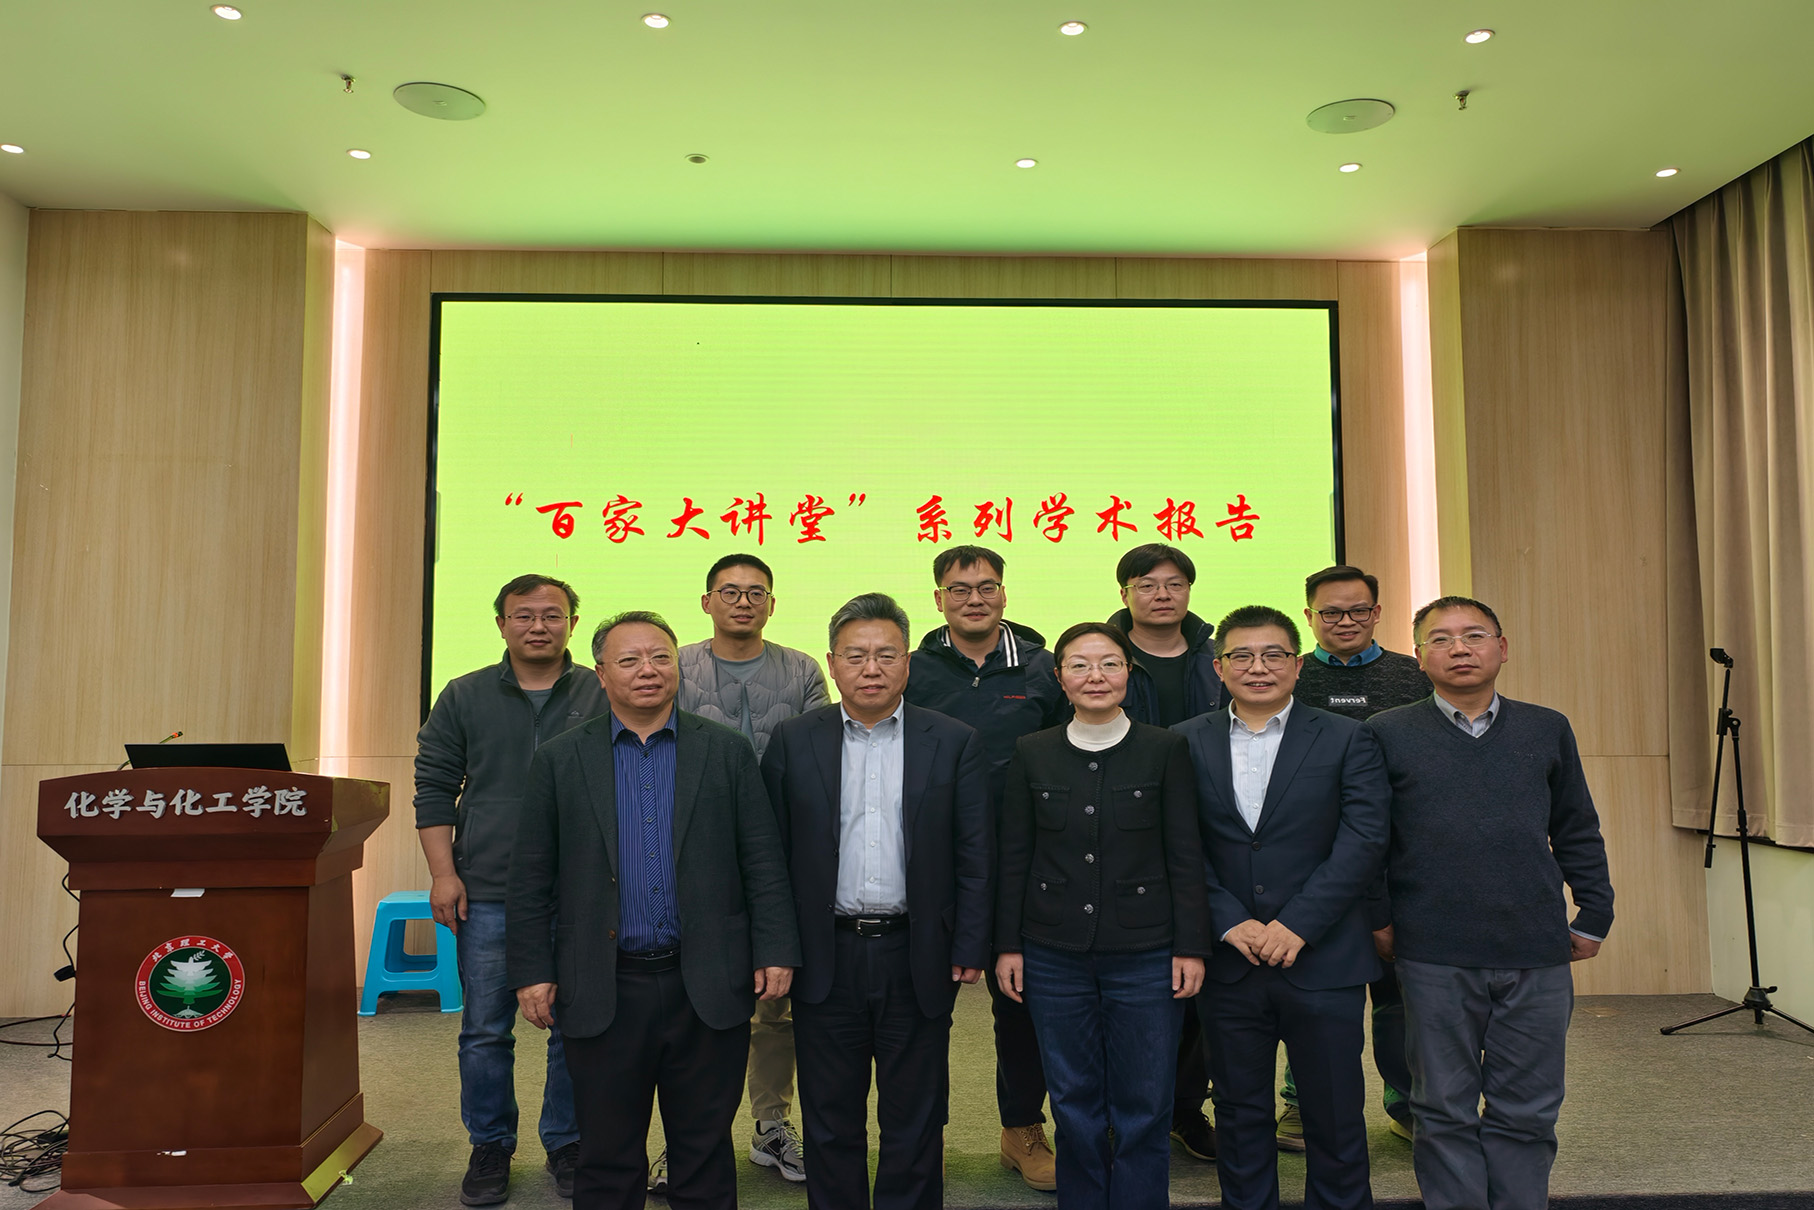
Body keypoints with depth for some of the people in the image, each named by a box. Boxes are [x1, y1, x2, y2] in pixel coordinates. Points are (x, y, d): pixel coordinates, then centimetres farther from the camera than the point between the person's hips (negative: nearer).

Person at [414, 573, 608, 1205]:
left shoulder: (602, 698, 4)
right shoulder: (465, 697, 7)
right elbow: (434, 786, 7)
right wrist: (443, 873, -2)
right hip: (486, 894, 1)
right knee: (485, 1030, 8)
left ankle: (567, 1145, 23)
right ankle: (490, 1147, 25)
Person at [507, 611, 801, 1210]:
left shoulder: (727, 751, 3)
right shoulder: (559, 760, 4)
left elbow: (764, 862, 2)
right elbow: (530, 879, 4)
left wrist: (776, 952, -4)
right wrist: (531, 972, -1)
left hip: (709, 991, 0)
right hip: (603, 995, 0)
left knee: (705, 1156, 12)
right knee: (607, 1160, 12)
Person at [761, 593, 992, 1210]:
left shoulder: (954, 742, 0)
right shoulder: (793, 741, 2)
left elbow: (975, 856, 0)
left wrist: (970, 948, -4)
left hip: (917, 957, 0)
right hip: (826, 960, 1)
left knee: (915, 1120, 11)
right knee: (830, 1120, 13)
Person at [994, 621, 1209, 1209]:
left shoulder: (1165, 750, -1)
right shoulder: (1032, 754, 3)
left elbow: (1185, 857, -1)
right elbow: (1014, 857, 5)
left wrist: (1191, 946, -5)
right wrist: (1008, 945, 3)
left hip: (1145, 956, -1)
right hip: (1055, 956, 2)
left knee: (1143, 1107, 6)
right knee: (1073, 1103, 12)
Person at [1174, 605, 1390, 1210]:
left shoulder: (1347, 740, 1)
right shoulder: (1186, 745, 4)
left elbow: (1363, 841, -8)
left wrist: (1296, 924, -15)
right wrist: (1230, 923, -12)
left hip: (1322, 961, -1)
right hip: (1227, 963, 1)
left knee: (1335, 1115, 10)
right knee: (1240, 1114, 13)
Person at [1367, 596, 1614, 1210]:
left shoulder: (1548, 730, 8)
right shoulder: (1387, 733, 0)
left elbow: (1578, 833, 14)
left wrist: (1593, 918, 12)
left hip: (1538, 955, 2)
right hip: (1434, 958, -2)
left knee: (1526, 1113, 10)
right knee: (1446, 1113, 8)